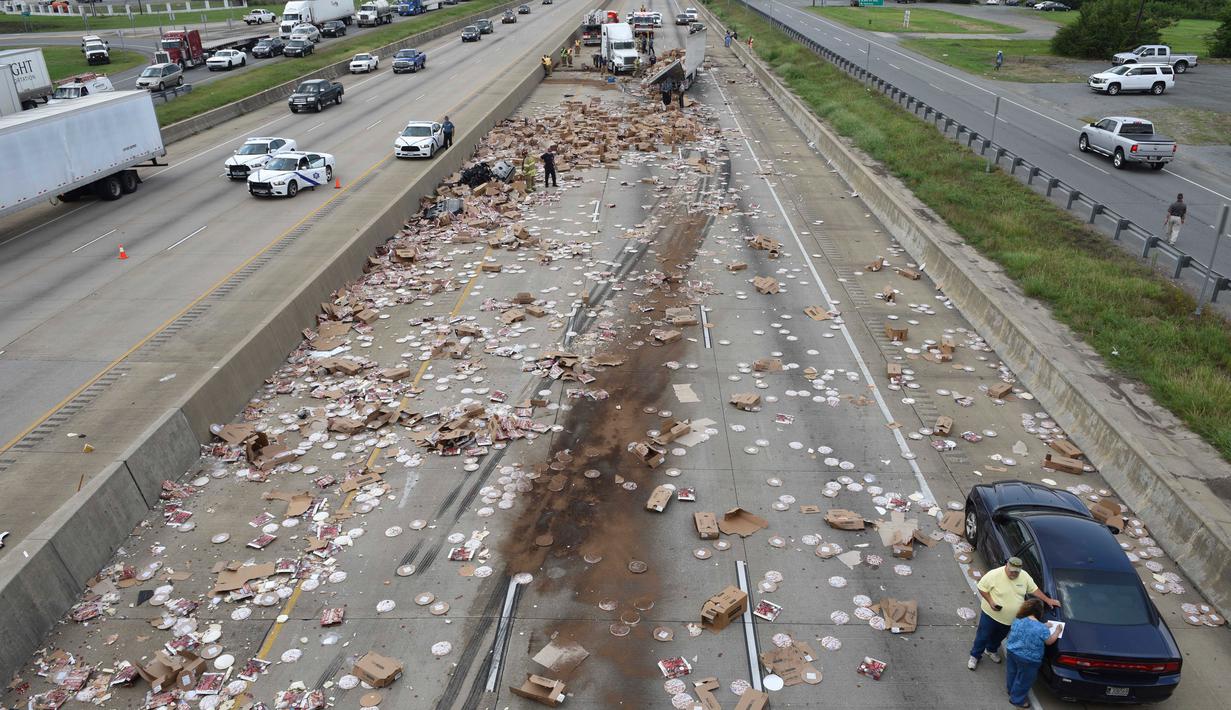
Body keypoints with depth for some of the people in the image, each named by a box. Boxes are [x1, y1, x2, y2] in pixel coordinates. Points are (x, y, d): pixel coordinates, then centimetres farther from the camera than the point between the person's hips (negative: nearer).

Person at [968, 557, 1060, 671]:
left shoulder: (1024, 576, -10)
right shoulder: (994, 575, -26)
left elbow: (1034, 589, 5)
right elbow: (982, 588, -17)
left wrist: (1048, 600, 1)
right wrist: (990, 601, -25)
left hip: (1011, 619, 5)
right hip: (991, 614, -5)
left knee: (999, 637, 26)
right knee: (983, 636, 9)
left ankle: (991, 650, 52)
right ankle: (975, 656, 29)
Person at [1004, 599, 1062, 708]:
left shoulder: (1017, 621, -10)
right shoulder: (1042, 628, -28)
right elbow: (1049, 641, -10)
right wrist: (1057, 631, 6)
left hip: (1012, 651, 6)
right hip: (1028, 660, -6)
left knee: (1012, 672, 29)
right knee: (1024, 679, 18)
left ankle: (1011, 690, 53)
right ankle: (1017, 699, 36)